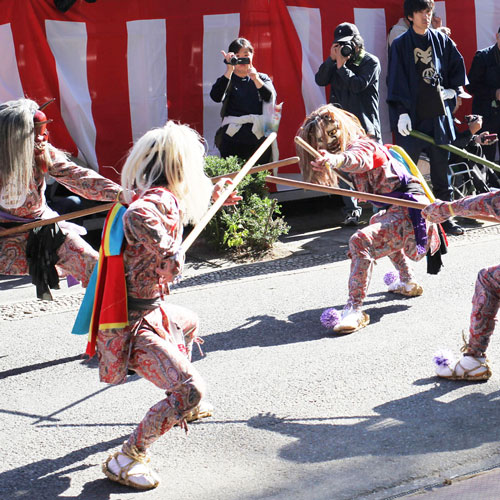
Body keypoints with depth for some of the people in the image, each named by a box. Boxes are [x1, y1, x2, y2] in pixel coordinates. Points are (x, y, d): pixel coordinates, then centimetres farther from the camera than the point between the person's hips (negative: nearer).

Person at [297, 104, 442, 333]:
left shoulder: (362, 146, -16)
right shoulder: (363, 145, 14)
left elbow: (357, 159, -44)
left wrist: (335, 160, -64)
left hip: (409, 212, -12)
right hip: (396, 210, 12)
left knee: (361, 241, -30)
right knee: (377, 223, 43)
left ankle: (354, 309, -33)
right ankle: (408, 282, 53)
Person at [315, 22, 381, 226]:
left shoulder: (371, 62, -1)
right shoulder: (336, 62, 12)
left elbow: (358, 85, -15)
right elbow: (320, 80, -1)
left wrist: (341, 65, -11)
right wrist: (332, 59, -10)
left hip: (366, 124, -3)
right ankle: (351, 210, 2)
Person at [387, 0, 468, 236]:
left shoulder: (441, 40, 9)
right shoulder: (400, 44, -1)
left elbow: (458, 64, 20)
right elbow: (397, 81, -6)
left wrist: (452, 89, 10)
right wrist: (401, 112, -13)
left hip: (438, 114, 4)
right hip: (412, 115, -4)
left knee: (441, 167, 8)